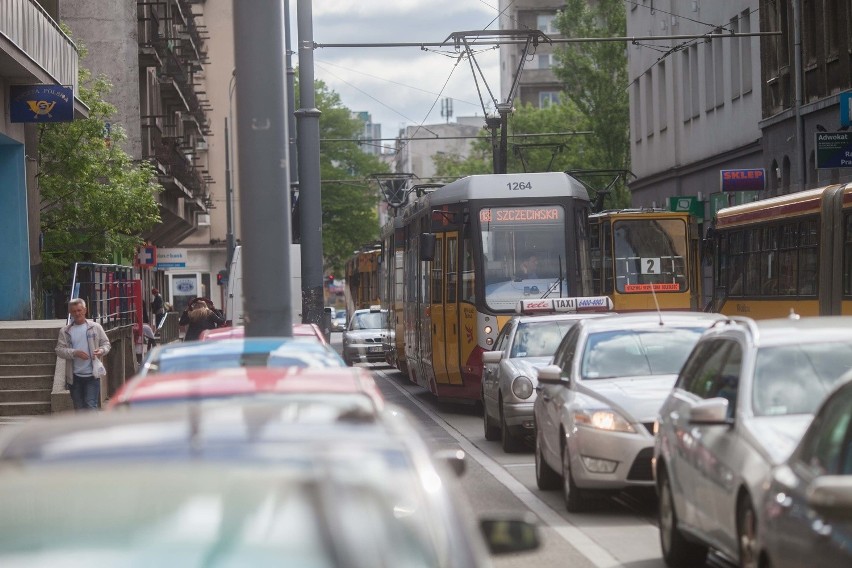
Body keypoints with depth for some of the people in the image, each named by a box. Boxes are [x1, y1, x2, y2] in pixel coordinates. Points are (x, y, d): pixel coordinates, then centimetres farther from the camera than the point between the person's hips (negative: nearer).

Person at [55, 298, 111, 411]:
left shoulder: (95, 327, 3)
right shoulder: (65, 331, 4)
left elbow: (106, 343, 7)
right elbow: (59, 350, -2)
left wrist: (101, 351, -15)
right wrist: (75, 353, -18)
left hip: (92, 376, -2)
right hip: (74, 376, 2)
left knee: (91, 406, -10)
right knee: (79, 408, 11)